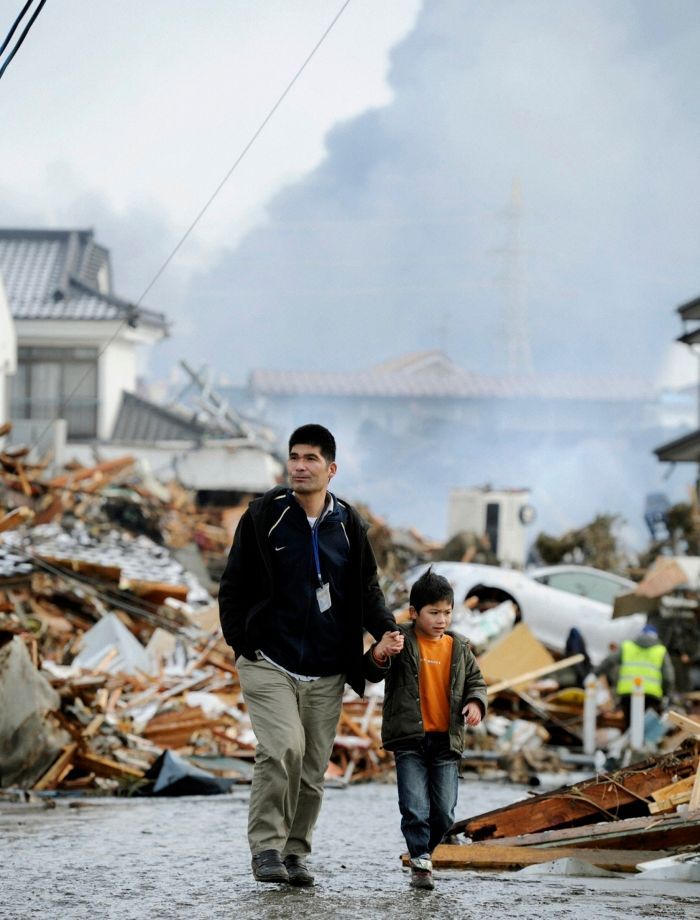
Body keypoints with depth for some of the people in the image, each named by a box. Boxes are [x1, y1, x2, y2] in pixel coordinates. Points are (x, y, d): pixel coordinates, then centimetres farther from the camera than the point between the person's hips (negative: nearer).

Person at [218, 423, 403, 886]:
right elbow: (235, 584, 4)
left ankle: (295, 853, 19)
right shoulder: (264, 516, -1)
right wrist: (241, 644, -4)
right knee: (284, 748, -21)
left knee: (313, 768, 6)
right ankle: (266, 848, -13)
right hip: (269, 662, -3)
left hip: (326, 673, 3)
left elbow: (368, 589, 15)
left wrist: (385, 629, -4)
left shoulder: (348, 526, 7)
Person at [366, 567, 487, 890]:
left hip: (446, 742, 4)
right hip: (409, 739, -4)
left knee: (444, 813, 6)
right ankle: (420, 863, 0)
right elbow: (373, 673, -14)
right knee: (415, 809, -11)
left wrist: (475, 703, -4)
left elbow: (475, 681, 18)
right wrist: (379, 654, -37)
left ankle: (425, 849, 29)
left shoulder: (458, 648, 9)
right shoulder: (402, 641, -4)